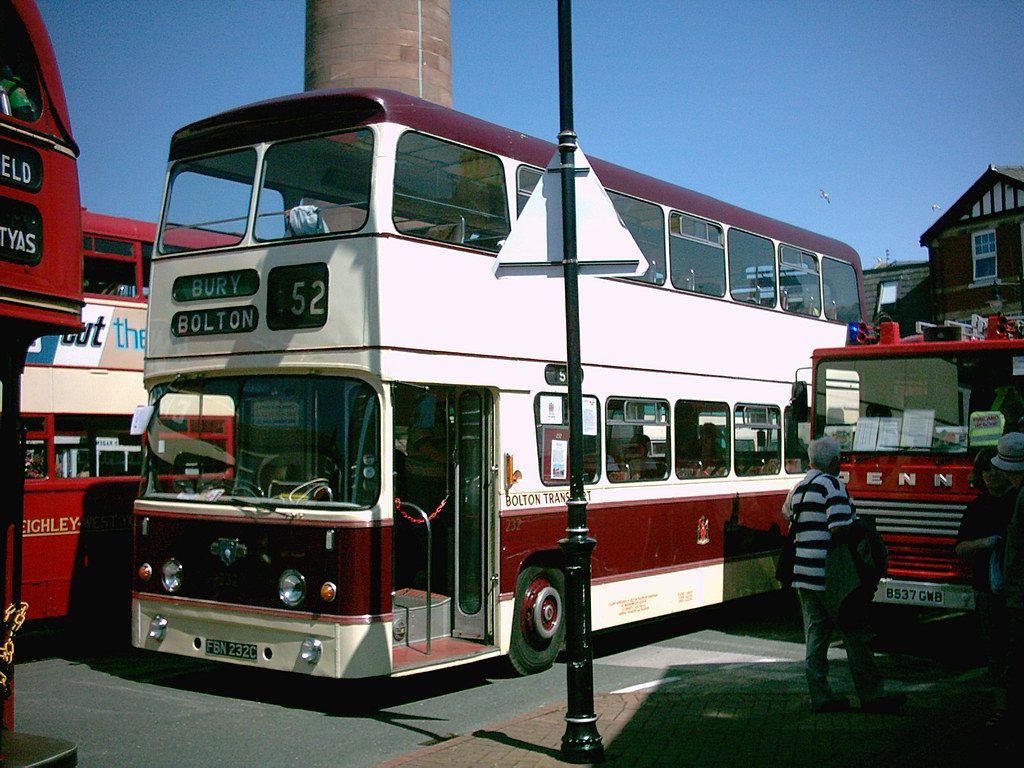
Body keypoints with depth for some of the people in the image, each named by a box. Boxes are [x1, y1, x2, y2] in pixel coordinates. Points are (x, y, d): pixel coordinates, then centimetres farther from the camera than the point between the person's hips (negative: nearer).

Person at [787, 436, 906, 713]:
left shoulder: (798, 488, 15)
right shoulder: (833, 485, -11)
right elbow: (840, 529, -18)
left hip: (802, 573, 8)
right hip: (828, 574, -8)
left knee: (815, 635, 10)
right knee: (856, 636, 2)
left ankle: (820, 696, 12)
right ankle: (872, 696, 8)